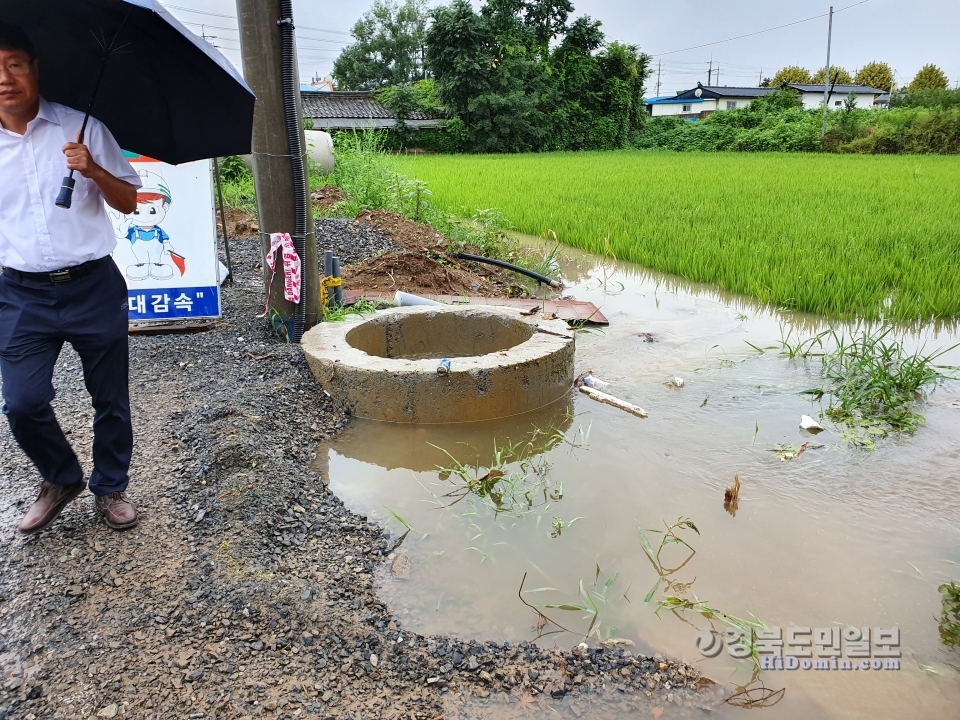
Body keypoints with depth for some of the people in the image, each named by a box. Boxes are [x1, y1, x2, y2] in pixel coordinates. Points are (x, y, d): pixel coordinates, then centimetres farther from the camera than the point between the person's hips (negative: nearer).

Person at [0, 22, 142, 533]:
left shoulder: (81, 129, 0)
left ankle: (110, 488, 28)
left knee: (110, 399, 8)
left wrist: (93, 170, -16)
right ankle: (61, 480, 26)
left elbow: (128, 203, 2)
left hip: (93, 287, -1)